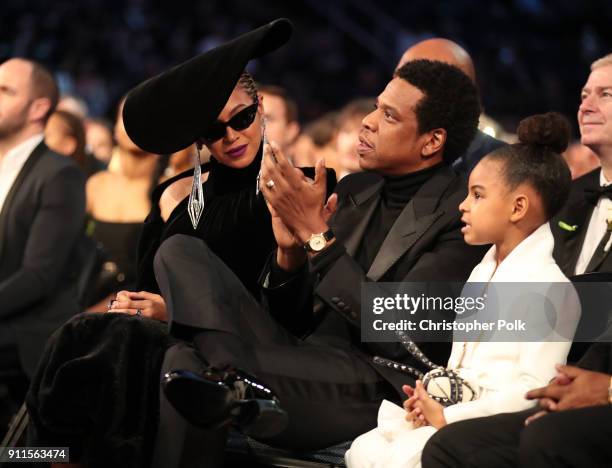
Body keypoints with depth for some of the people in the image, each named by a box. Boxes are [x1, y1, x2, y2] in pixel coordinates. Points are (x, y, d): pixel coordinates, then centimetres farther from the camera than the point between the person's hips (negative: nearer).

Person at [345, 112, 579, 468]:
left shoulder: (547, 286, -13)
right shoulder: (483, 273, 20)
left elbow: (535, 388, -20)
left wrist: (447, 417, -20)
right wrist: (430, 399, 2)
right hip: (451, 407, 9)